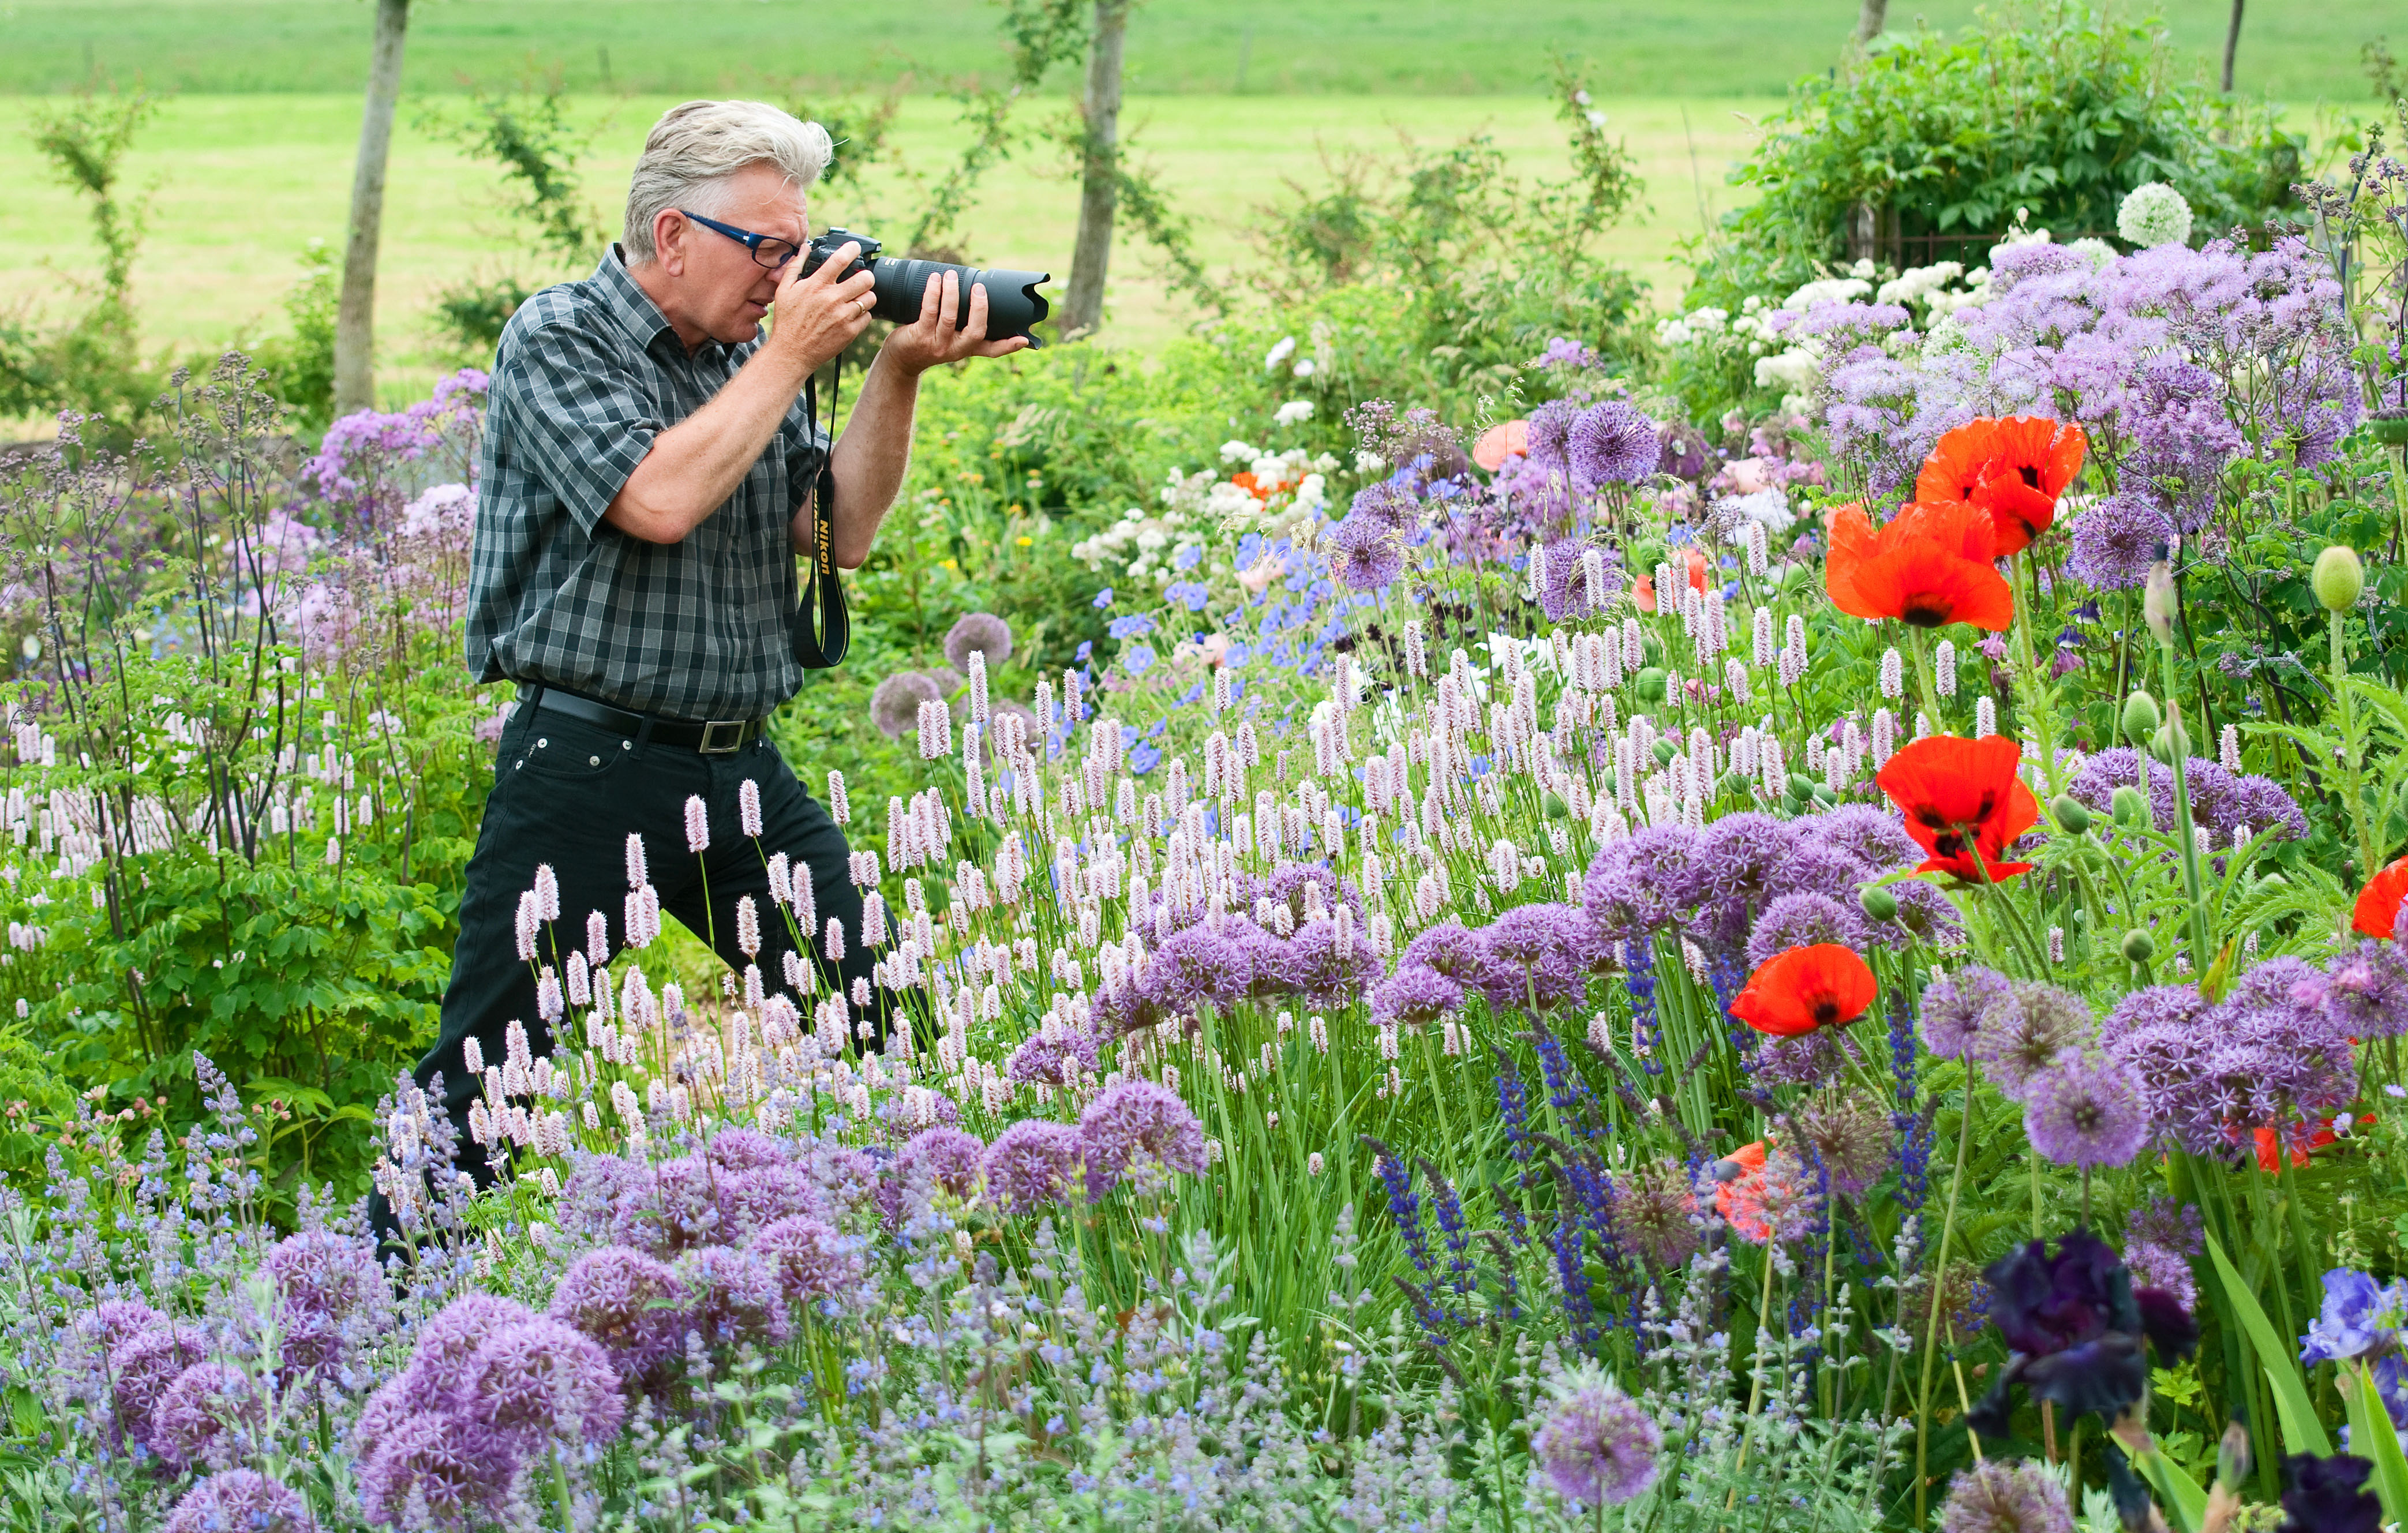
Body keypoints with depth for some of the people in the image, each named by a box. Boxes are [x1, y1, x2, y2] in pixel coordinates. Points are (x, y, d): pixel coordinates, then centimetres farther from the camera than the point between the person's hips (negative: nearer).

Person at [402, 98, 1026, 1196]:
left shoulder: (751, 357, 12)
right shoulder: (556, 338, -7)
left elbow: (840, 531, 9)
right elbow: (658, 498, -22)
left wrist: (898, 372, -2)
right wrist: (791, 356, -13)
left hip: (742, 771, 6)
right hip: (587, 767, -6)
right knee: (484, 1076, -4)